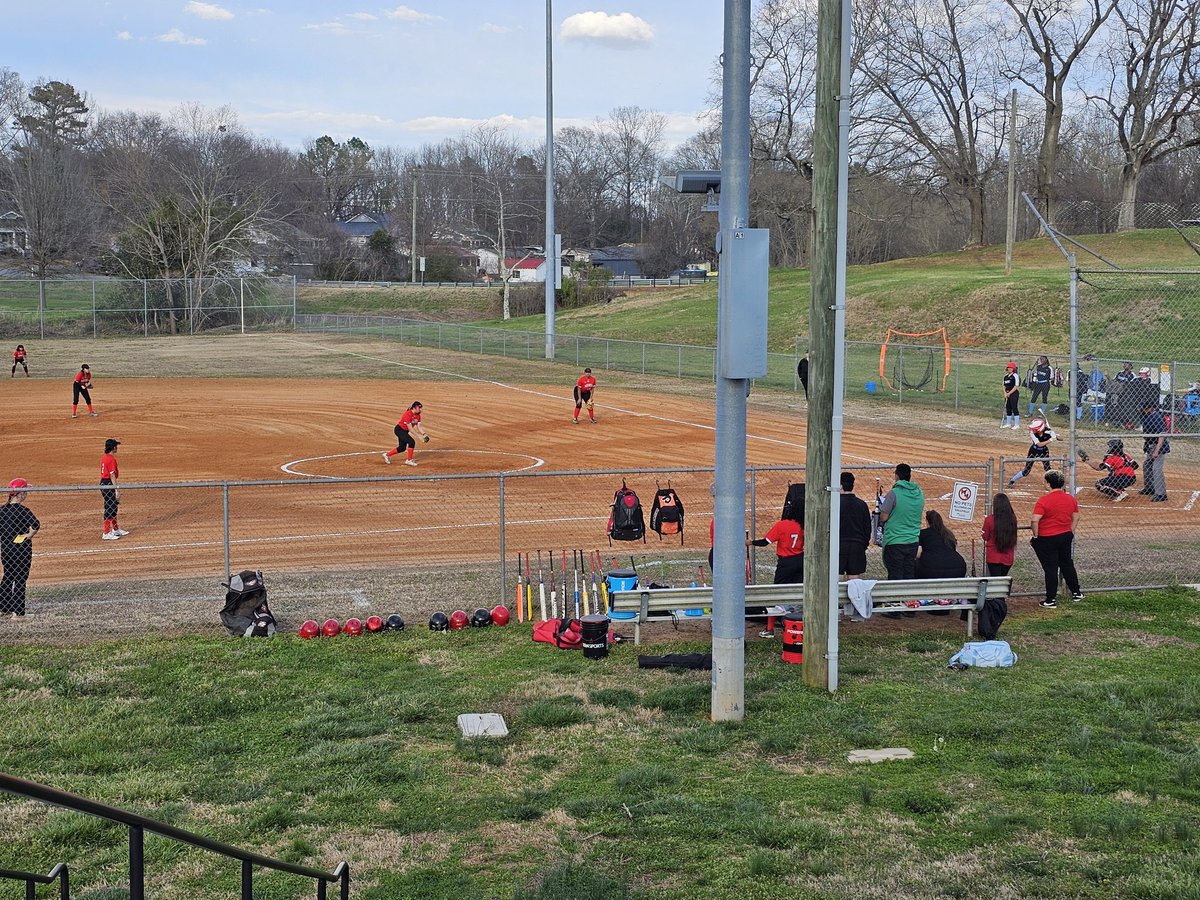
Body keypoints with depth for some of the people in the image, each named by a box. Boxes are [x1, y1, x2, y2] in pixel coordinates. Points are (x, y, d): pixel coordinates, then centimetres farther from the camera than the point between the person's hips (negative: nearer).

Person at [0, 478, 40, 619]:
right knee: (20, 579, 2)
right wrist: (29, 535, -14)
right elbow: (36, 524, -31)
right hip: (22, 548, -6)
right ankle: (17, 612, 3)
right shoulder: (22, 510, -17)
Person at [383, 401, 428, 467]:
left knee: (402, 448, 12)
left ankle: (387, 455, 30)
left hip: (405, 431, 9)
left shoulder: (418, 415, -3)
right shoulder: (408, 414, -29)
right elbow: (410, 429, -30)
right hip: (399, 429, -9)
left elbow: (419, 426, 0)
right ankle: (409, 460, -8)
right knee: (411, 442, -21)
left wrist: (424, 435, -15)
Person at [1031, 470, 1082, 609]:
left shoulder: (1044, 500, -19)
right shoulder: (1071, 499, 2)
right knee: (1067, 564, 22)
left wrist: (1035, 536, -12)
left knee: (1050, 569, 2)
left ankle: (1051, 600, 8)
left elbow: (1035, 520, -24)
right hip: (1066, 537, 6)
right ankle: (1076, 593, 32)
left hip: (1047, 539, -6)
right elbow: (1076, 518, 10)